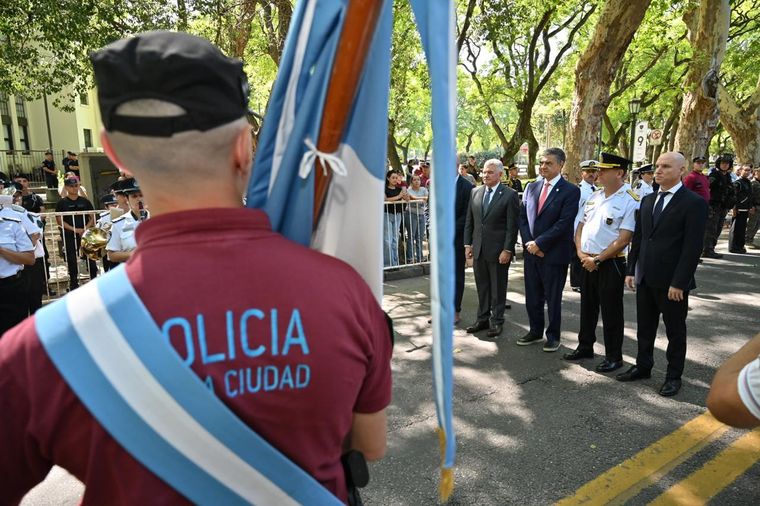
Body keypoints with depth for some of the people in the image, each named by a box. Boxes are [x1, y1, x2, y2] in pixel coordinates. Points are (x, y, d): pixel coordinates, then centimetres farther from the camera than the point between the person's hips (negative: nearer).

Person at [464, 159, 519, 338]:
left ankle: (496, 321, 20)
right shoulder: (475, 192, 8)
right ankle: (483, 319, 26)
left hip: (499, 250, -4)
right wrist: (468, 244, 6)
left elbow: (512, 226, -10)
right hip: (478, 249, 5)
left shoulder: (510, 195, -7)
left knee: (498, 288, 8)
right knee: (482, 287, 13)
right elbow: (469, 221, 11)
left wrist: (507, 250, -13)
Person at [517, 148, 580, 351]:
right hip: (531, 251, 5)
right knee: (532, 296, 13)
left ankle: (553, 335, 24)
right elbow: (522, 217, 8)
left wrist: (539, 243, -16)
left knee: (553, 297, 8)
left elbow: (564, 223, -16)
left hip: (554, 254, -5)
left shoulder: (570, 191, -8)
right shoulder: (531, 187, 9)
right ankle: (536, 331, 30)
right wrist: (528, 242, -5)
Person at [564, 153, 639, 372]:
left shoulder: (630, 201, -13)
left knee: (611, 311, 5)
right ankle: (585, 347, 34)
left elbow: (623, 240, -18)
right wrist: (581, 253, -2)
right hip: (587, 262, 7)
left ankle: (614, 356, 21)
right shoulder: (594, 197, 9)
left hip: (610, 264, -7)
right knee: (587, 307, 18)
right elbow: (581, 227, 12)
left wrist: (597, 259, -16)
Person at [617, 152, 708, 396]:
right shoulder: (648, 200, 9)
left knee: (675, 330, 11)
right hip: (645, 278, 6)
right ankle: (643, 366, 32)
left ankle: (674, 376, 25)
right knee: (644, 327, 16)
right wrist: (631, 270, 7)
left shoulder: (694, 203, -11)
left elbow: (692, 247, -15)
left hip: (671, 281, -6)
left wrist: (679, 283, -18)